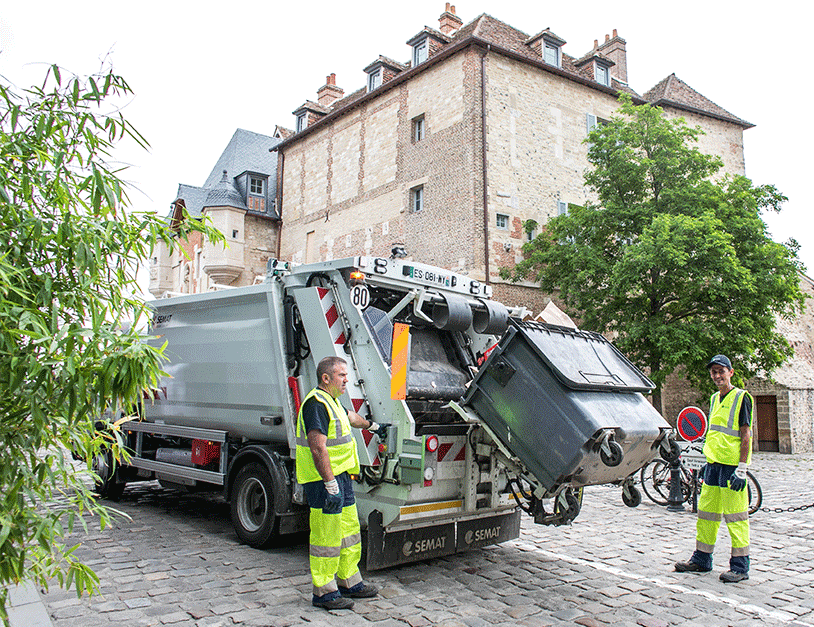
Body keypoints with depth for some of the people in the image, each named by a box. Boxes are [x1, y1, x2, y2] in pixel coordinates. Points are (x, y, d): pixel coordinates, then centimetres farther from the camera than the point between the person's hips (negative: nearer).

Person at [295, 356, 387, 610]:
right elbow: (318, 448, -25)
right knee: (326, 536, -2)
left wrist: (373, 426, 54)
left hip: (341, 476, 11)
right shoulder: (316, 403, -17)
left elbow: (350, 417, 39)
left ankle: (349, 582, 30)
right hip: (324, 480, -11)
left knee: (349, 531, 17)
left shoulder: (331, 401, 16)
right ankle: (324, 592, 10)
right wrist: (331, 485, -27)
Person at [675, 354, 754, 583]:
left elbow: (746, 436, -12)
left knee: (735, 516, -2)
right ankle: (701, 560, 21)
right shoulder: (715, 399, 15)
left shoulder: (742, 398, -8)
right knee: (706, 513, 11)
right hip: (714, 464, 8)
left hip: (732, 465, -8)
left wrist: (742, 468, -17)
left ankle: (740, 567, 7)